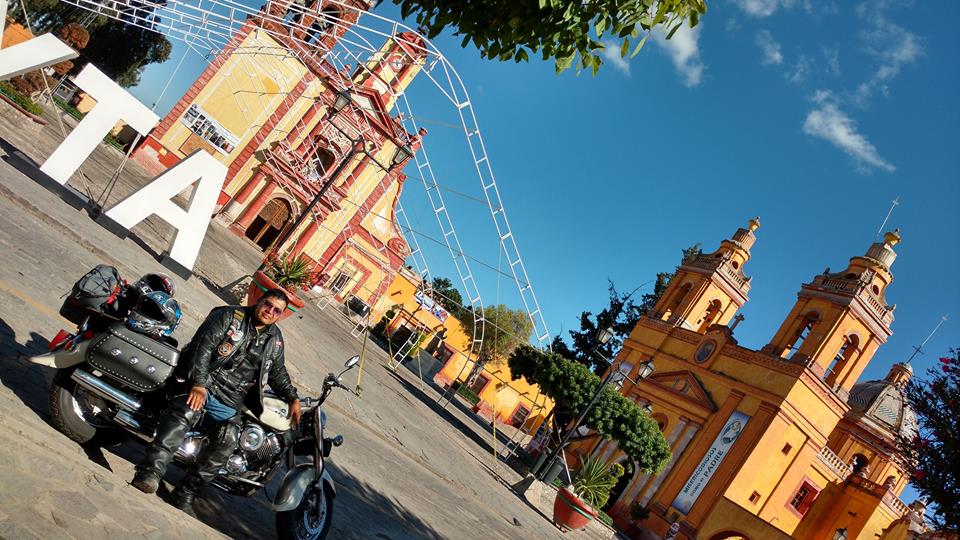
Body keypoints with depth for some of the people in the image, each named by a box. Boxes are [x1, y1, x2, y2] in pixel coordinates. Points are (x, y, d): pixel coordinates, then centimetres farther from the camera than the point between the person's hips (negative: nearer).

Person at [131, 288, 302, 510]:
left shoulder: (275, 339, 17)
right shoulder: (229, 316, -1)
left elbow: (278, 373, 25)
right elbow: (203, 346, -11)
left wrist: (293, 399, 13)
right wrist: (198, 383, -21)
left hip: (230, 399, 5)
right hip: (204, 379, -4)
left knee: (227, 440, -18)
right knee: (185, 413, -33)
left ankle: (186, 492, -13)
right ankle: (151, 471, -40)